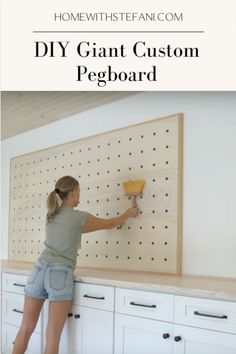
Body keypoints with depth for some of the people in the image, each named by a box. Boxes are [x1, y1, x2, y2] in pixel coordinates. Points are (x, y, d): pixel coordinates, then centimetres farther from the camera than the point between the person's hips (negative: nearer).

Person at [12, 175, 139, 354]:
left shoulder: (51, 215, 13)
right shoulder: (79, 217, -3)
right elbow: (109, 224, 12)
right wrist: (129, 214, 29)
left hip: (40, 270, 6)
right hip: (60, 274, -6)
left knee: (26, 329, 11)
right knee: (53, 336, 1)